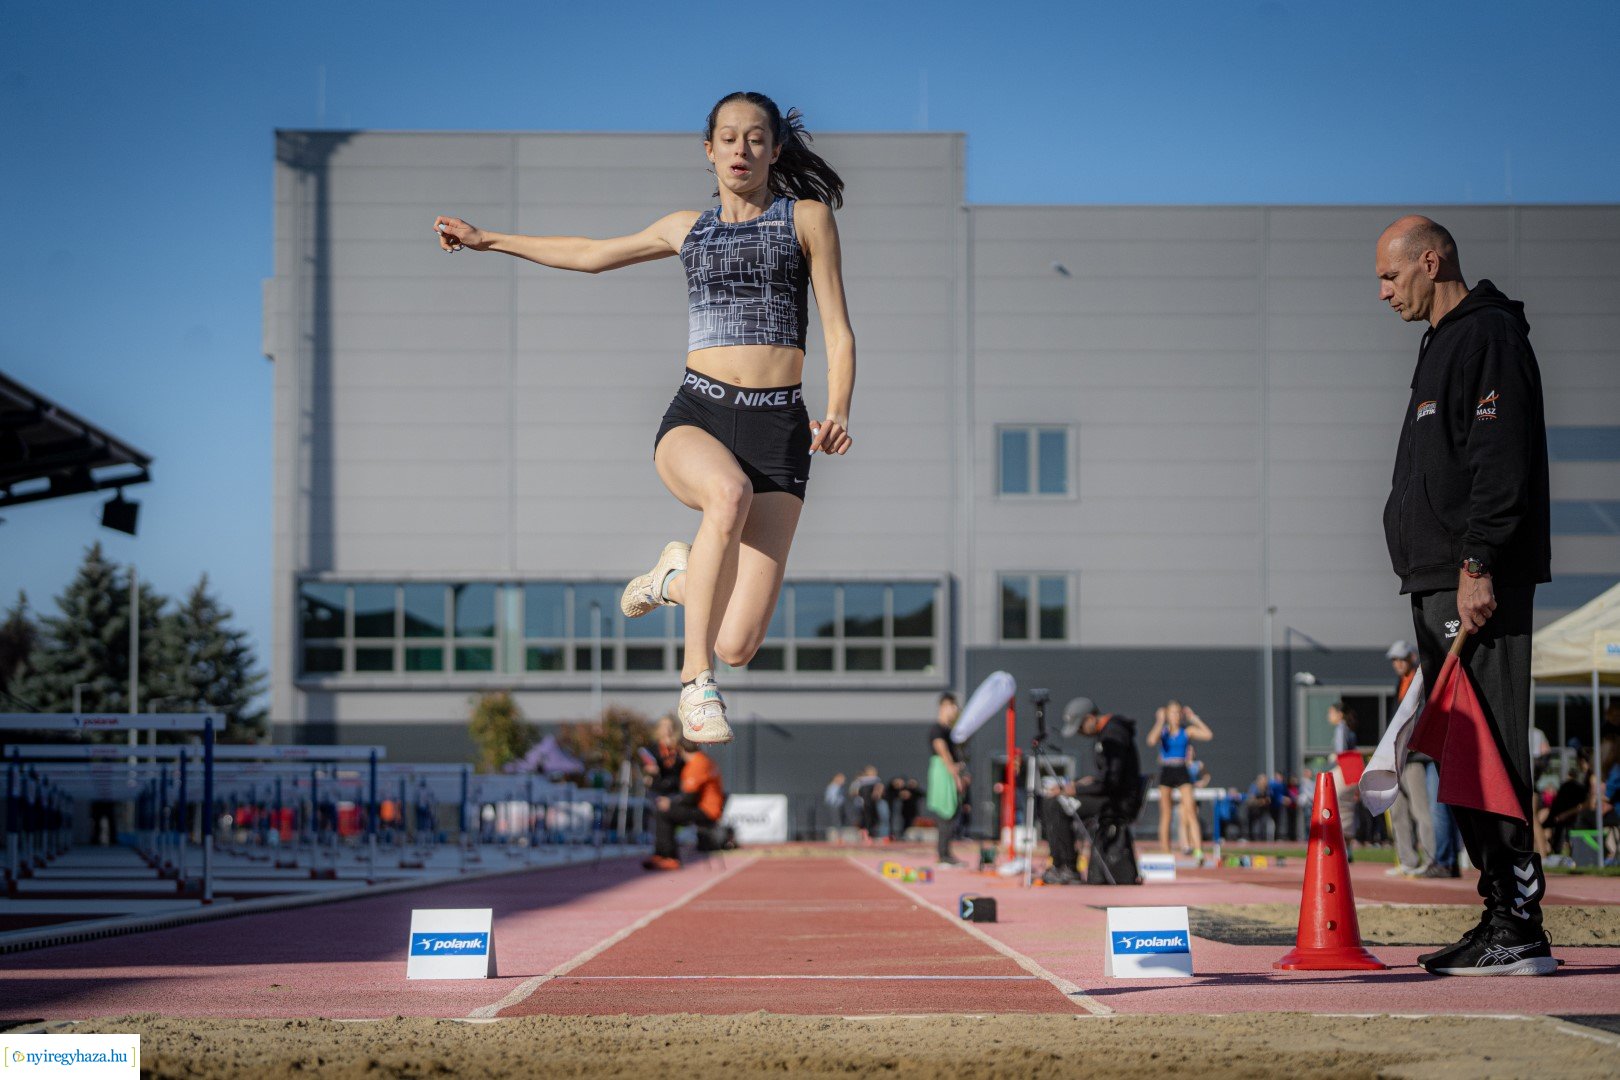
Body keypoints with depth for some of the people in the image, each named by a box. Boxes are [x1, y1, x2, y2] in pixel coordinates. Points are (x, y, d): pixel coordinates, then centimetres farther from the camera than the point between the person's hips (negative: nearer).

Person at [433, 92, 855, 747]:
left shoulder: (807, 218, 11)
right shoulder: (687, 229, 19)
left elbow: (838, 333, 7)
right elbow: (591, 255, 33)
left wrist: (837, 415, -12)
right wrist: (487, 240, 38)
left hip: (779, 429, -1)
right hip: (696, 417, 1)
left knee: (737, 646, -16)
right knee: (730, 493, -40)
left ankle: (677, 576, 20)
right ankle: (694, 682, -24)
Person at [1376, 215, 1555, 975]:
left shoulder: (1488, 337, -9)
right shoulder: (1444, 345, 22)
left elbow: (1502, 461, -18)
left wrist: (1479, 567, -23)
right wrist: (1441, 573, 19)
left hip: (1479, 584, -10)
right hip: (1436, 584, 10)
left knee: (1490, 755, -12)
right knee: (1461, 758, 10)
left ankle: (1520, 932, -12)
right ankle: (1501, 917, 14)